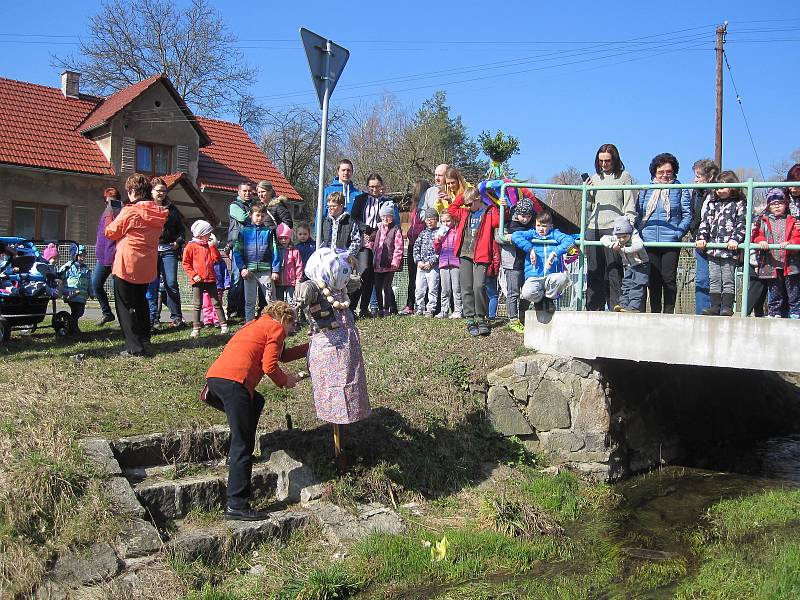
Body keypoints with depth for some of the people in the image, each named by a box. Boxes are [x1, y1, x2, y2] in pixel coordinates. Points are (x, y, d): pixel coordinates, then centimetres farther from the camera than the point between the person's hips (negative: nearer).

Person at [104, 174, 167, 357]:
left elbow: (110, 232, -7)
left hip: (127, 266, -6)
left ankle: (135, 348, -1)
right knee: (141, 304, 18)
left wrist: (111, 222, 13)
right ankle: (145, 344, 19)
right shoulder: (158, 214, 4)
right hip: (147, 268, 6)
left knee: (126, 306, 3)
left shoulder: (130, 212, -15)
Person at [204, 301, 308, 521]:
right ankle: (236, 506, -6)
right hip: (233, 381, -9)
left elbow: (283, 355, 38)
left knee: (256, 402, 32)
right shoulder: (276, 328, 7)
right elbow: (269, 366, -4)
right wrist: (285, 380, 14)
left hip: (213, 377, 9)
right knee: (243, 445, -4)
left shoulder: (256, 325, 32)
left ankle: (235, 458, 28)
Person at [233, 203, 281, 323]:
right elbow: (237, 251, 2)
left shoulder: (269, 232, 6)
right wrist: (242, 268, -8)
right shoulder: (244, 231, 6)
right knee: (249, 301, 8)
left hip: (266, 270, -1)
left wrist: (275, 270, -5)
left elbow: (275, 251, 3)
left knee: (271, 300, 1)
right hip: (249, 271, 1)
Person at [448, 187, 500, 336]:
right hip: (465, 256, 5)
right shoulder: (465, 213, 19)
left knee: (479, 286, -16)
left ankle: (481, 319, -2)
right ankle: (470, 320, 8)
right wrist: (461, 197, 19)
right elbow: (451, 209, 28)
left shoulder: (490, 212, 4)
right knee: (466, 289, 2)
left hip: (481, 257, -5)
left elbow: (498, 221, -11)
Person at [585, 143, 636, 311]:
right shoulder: (594, 178, 18)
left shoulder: (624, 176, 6)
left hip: (614, 229, -4)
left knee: (614, 271, -7)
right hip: (593, 229, 4)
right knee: (594, 271, 4)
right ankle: (594, 309, 8)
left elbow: (630, 205, 1)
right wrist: (586, 192, 6)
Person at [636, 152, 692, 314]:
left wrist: (678, 233, -11)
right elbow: (638, 213, 14)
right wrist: (639, 232, 0)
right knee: (653, 279, 6)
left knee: (669, 278, -3)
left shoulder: (680, 190, 5)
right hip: (649, 241, 3)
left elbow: (687, 215, 2)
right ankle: (655, 311, 14)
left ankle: (669, 312, 6)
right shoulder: (646, 190, 13)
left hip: (671, 242, -3)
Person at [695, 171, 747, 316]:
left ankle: (727, 307, 4)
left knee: (728, 280, -1)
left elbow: (742, 224, -6)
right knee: (714, 280, 7)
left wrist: (735, 239, -18)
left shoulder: (739, 204, 1)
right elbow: (704, 222, 13)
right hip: (713, 250, 5)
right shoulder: (711, 203, 15)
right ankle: (715, 306, 12)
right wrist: (701, 238, 0)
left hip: (730, 250, -5)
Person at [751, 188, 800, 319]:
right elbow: (757, 235, 3)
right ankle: (774, 314, 17)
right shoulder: (763, 221, 10)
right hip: (771, 264, 1)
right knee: (774, 293, 9)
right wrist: (761, 241, -19)